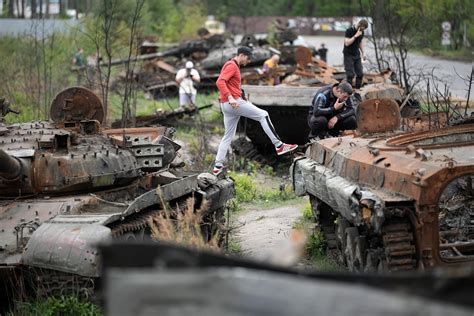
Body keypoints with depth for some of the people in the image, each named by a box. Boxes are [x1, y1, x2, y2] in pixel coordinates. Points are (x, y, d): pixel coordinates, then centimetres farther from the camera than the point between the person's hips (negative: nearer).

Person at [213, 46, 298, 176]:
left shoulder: (234, 66, 22)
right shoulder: (231, 66, -10)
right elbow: (220, 82, -23)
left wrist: (242, 96, 22)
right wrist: (230, 97, -34)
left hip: (227, 106, 11)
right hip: (234, 103, -11)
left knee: (228, 136, 12)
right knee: (263, 115, -6)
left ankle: (217, 166, 11)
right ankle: (279, 146, -8)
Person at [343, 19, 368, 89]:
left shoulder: (362, 32, 5)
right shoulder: (349, 31, -15)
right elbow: (347, 43, -23)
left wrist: (363, 53, 10)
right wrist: (355, 36, -27)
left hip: (357, 55, 6)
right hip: (348, 55, -6)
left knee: (360, 74, -2)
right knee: (350, 74, -12)